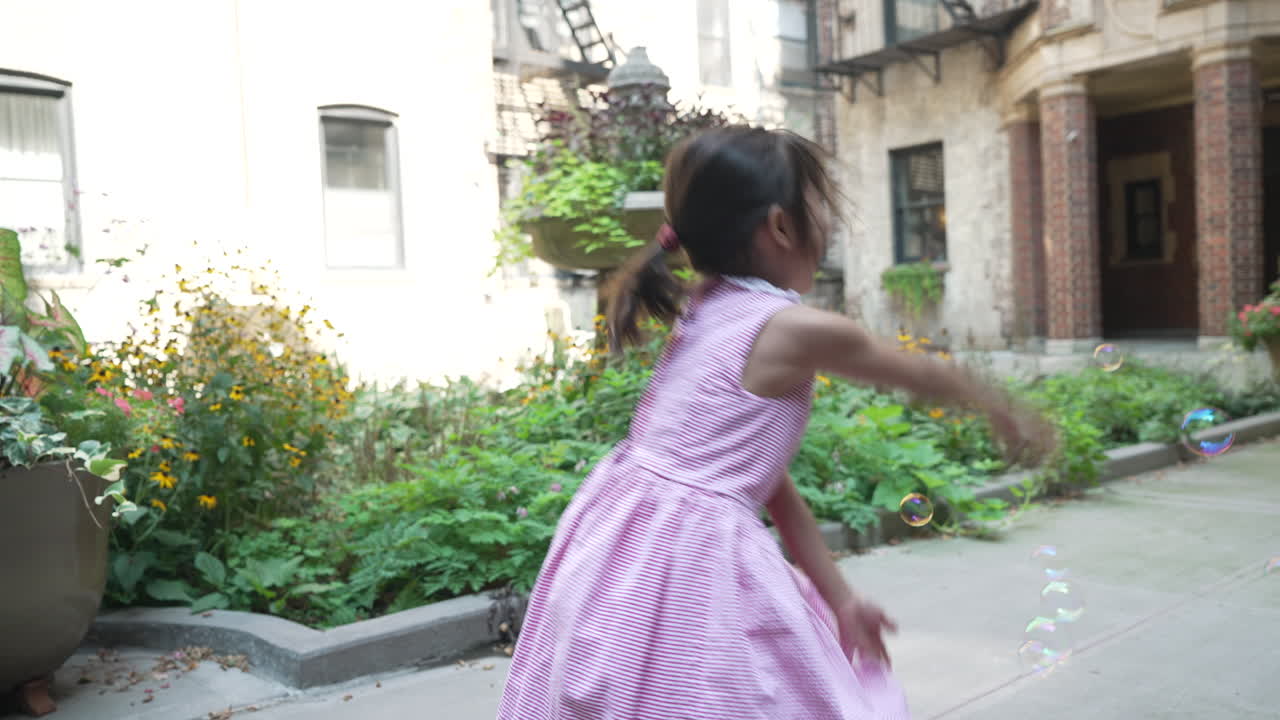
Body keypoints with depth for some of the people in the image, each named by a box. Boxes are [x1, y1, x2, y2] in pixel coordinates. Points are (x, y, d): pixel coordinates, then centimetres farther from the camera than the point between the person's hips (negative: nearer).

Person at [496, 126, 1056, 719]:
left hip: (623, 543, 9)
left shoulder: (707, 312, 11)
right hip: (690, 562, -9)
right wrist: (1003, 411, 27)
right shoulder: (799, 330, -13)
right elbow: (922, 376, 7)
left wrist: (838, 595, 16)